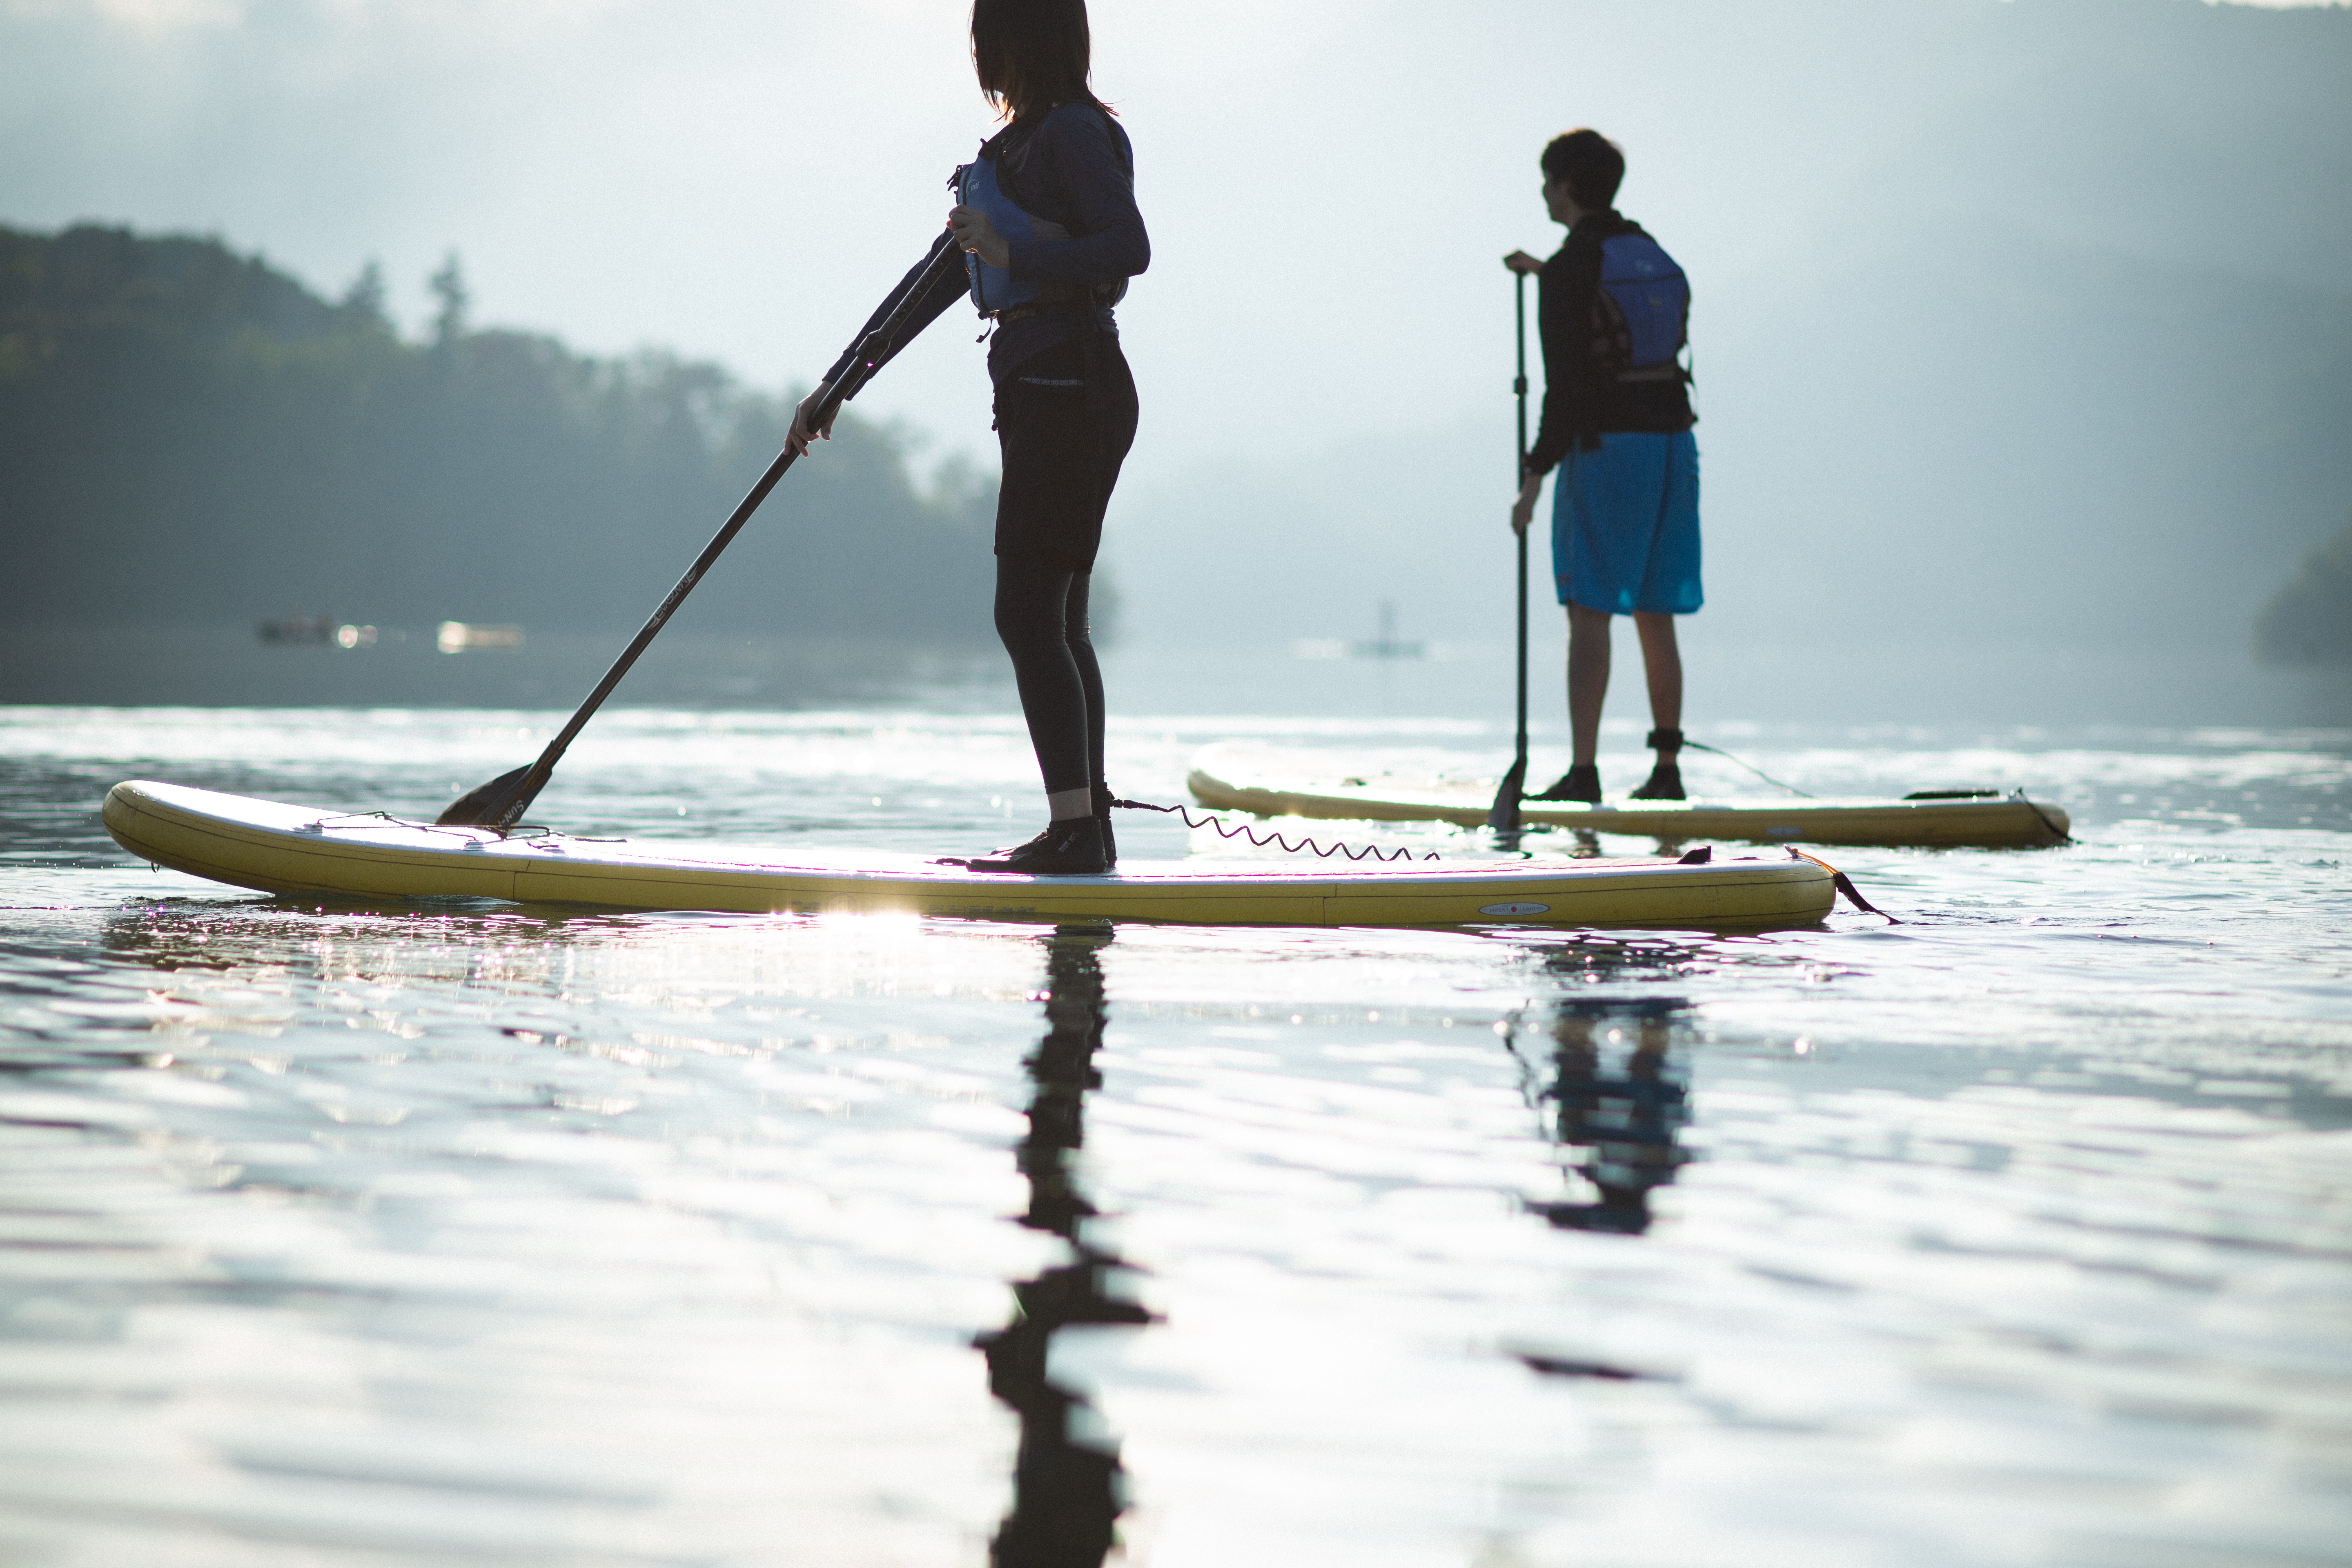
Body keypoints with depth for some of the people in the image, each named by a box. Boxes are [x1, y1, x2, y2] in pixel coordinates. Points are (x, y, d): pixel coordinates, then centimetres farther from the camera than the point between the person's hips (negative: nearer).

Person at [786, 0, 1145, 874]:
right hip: (1046, 398, 10)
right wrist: (838, 385, 21)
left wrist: (1013, 254, -26)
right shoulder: (1017, 147, 20)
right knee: (1056, 620, 9)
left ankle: (1075, 830, -14)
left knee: (1027, 613, -12)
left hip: (1069, 390, -10)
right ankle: (1086, 827, 11)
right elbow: (937, 283, 22)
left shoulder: (1074, 134, -9)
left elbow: (1131, 247, -24)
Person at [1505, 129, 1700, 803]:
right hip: (1673, 444, 7)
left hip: (1605, 448, -7)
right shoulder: (1656, 256, 12)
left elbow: (1565, 384, -17)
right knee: (1656, 617, 12)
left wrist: (1536, 473, -14)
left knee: (1589, 615, -8)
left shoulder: (1572, 268, -11)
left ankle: (1582, 774, -14)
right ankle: (1666, 770, 14)